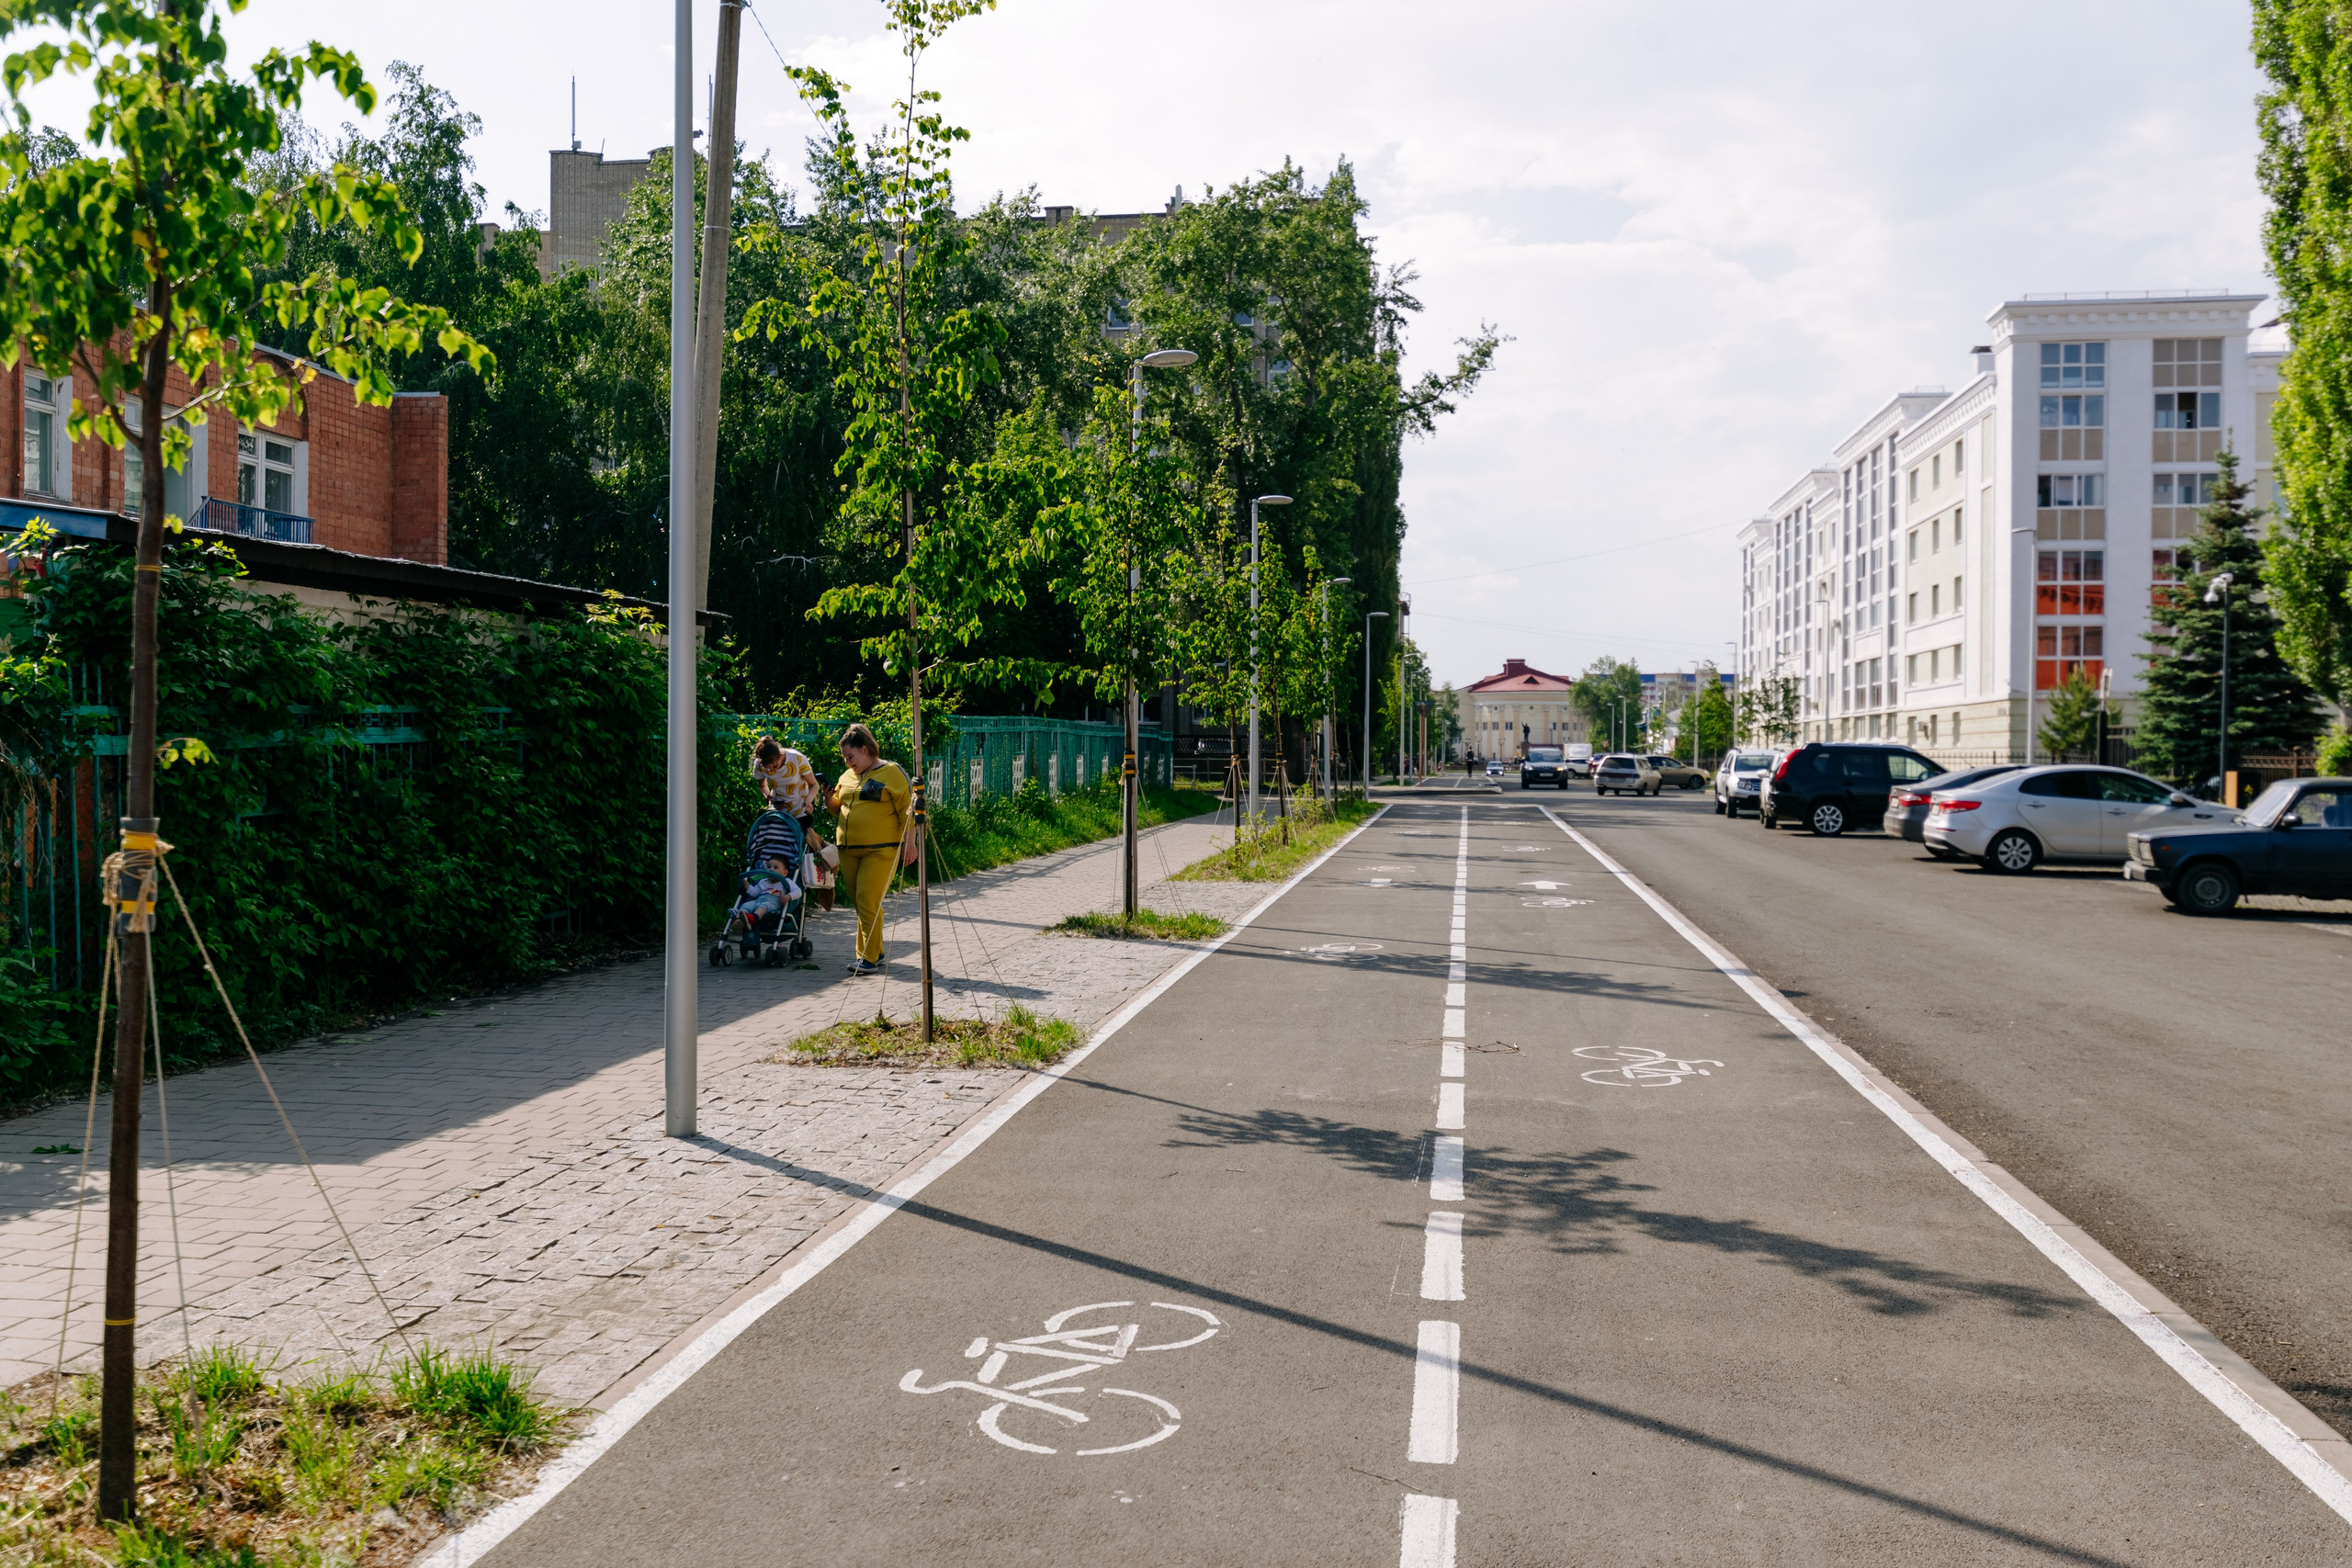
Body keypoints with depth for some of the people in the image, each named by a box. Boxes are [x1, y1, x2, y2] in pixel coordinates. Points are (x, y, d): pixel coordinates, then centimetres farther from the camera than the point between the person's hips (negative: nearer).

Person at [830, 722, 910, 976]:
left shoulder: (891, 772, -3)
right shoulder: (847, 777, 17)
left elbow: (907, 808, -5)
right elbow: (839, 809, 26)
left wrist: (909, 842, -12)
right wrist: (830, 797, 5)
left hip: (880, 850, -7)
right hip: (849, 850, 7)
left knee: (868, 901, -13)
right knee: (861, 904, 10)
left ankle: (869, 959, -11)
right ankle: (874, 951, 21)